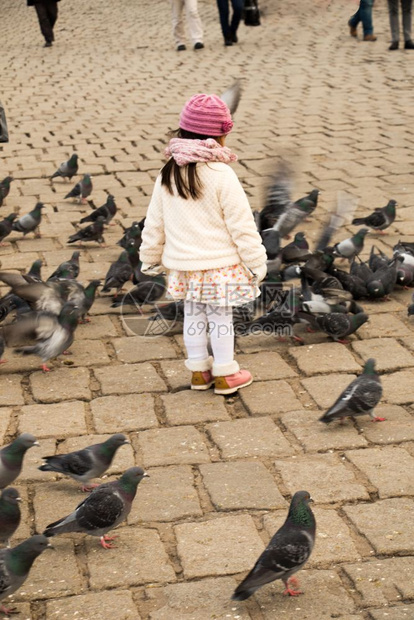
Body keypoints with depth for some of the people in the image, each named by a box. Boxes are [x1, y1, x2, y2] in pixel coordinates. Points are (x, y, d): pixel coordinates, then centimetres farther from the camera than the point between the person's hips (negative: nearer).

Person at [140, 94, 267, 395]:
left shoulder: (168, 174, 0)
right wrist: (256, 262, -6)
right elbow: (242, 225, -15)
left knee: (193, 314, 16)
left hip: (183, 264, 5)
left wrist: (151, 257, 20)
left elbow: (154, 223, 8)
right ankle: (225, 375, 17)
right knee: (220, 316, 7)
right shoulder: (221, 175, -18)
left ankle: (199, 371, 28)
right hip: (220, 264, -5)